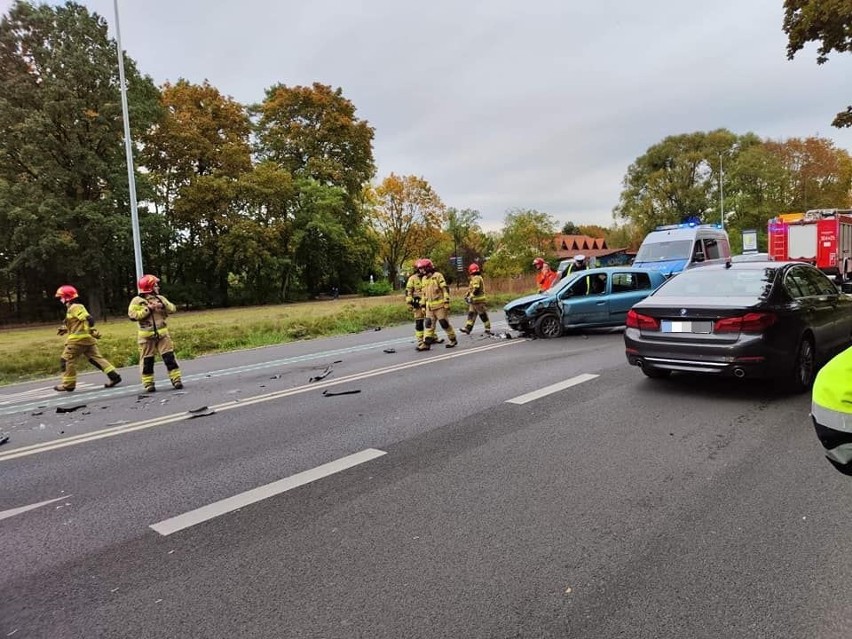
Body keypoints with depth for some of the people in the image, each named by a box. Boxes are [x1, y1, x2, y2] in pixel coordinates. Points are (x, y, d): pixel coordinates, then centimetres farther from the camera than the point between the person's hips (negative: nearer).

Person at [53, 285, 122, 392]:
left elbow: (88, 318, -23)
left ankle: (68, 385, 9)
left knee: (67, 360, 2)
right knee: (96, 358, 5)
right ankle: (114, 375, -4)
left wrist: (92, 330, -22)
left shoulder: (74, 307, -12)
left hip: (78, 339, -10)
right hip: (87, 338, 10)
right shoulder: (77, 307, 19)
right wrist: (65, 328, 27)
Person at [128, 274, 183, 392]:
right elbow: (132, 315, -14)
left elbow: (173, 309, 7)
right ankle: (148, 383, 10)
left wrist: (163, 305, -11)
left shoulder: (160, 298, 10)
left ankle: (176, 379, 2)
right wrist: (148, 309, -17)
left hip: (162, 334, 3)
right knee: (147, 360, 2)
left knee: (169, 357, -2)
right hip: (146, 336, -3)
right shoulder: (137, 301, -3)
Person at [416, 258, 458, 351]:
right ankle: (426, 343, 2)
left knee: (444, 323, 0)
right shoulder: (423, 279, 15)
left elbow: (445, 289, -11)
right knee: (428, 324, 2)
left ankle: (452, 339, 15)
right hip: (429, 307, 7)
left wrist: (446, 302, -16)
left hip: (440, 305, -6)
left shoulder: (437, 276, -8)